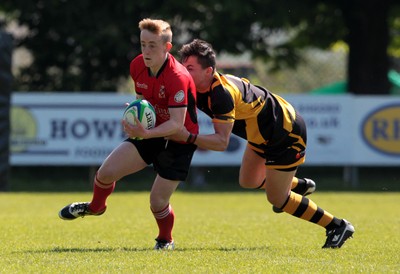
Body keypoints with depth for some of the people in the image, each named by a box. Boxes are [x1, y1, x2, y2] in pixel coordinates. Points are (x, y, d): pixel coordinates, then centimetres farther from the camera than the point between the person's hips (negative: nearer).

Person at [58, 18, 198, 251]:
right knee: (107, 171, -9)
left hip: (178, 140, -6)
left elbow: (177, 124, -32)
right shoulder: (137, 66, -6)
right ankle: (95, 207, 25)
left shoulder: (177, 77, -29)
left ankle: (166, 240, 27)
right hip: (151, 132, 6)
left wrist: (147, 134, -45)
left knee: (158, 202, -6)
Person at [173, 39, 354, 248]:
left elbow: (222, 142, -39)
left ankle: (337, 226, 12)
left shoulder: (222, 93, -35)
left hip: (288, 133, -9)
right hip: (263, 134, 9)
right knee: (248, 182, 21)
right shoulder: (197, 89, -9)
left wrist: (188, 137, -49)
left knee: (276, 198, -2)